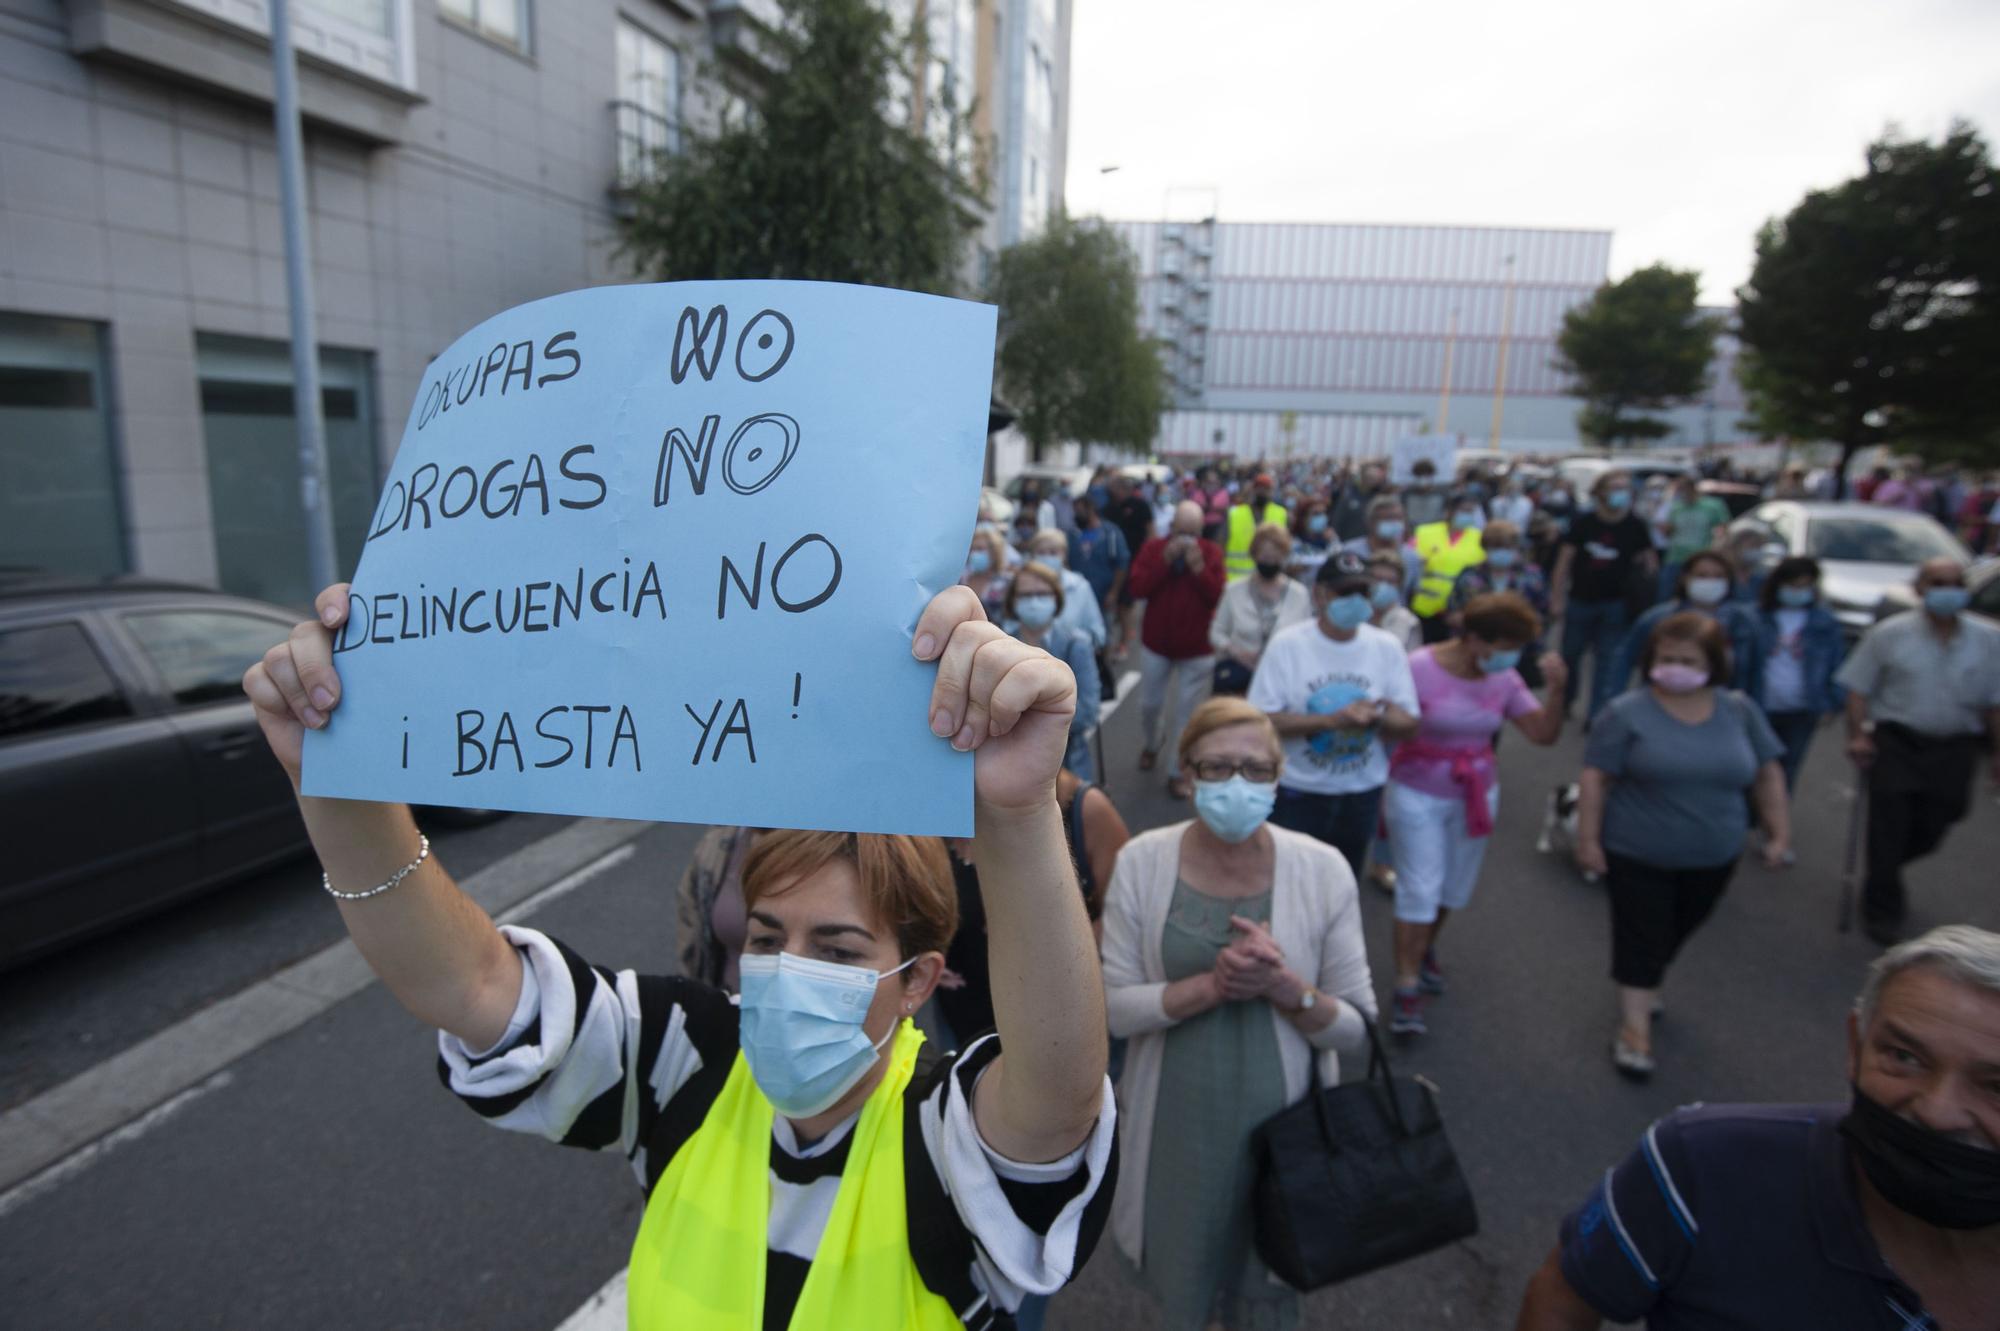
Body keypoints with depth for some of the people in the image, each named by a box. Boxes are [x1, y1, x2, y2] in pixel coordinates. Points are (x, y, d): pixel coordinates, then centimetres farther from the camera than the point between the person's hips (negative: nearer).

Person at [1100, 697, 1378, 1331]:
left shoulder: (1321, 870, -14)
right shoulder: (1142, 862, -13)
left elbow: (1356, 1028, -7)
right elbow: (1113, 1008, -11)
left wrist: (1282, 986, -25)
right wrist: (1211, 985, -25)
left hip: (1281, 1122, 0)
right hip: (1177, 1124, 0)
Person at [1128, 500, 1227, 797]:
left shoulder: (1212, 552, -5)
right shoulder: (1153, 547, -4)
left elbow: (1218, 596, -13)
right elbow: (1137, 588, -16)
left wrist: (1199, 568, -25)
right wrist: (1165, 561, -24)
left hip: (1198, 649, -1)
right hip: (1156, 643, 1)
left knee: (1187, 711, 1)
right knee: (1149, 704, 15)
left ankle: (1177, 772, 13)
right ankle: (1152, 743, 46)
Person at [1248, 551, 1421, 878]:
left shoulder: (1387, 647, -2)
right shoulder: (1287, 644, -12)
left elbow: (1408, 724, 0)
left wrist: (1378, 718, -23)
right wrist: (1332, 720, -26)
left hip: (1361, 795, 3)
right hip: (1297, 793, -3)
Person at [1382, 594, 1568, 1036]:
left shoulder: (1504, 679, -4)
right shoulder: (1419, 668, -20)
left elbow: (1544, 734, -4)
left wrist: (1557, 689, -20)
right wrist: (1378, 797, -15)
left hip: (1477, 795, 5)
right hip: (1417, 795, -5)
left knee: (1454, 889, 15)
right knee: (1419, 891, -4)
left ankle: (1424, 949, 42)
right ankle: (1406, 990, 6)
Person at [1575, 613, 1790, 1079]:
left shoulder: (1740, 711, -1)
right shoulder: (1627, 712, -13)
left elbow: (1767, 774, 8)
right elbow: (1595, 779, -11)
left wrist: (1779, 833, 5)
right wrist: (1587, 838, -12)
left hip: (1713, 858, 4)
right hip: (1637, 855, -4)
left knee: (1675, 933, 19)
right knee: (1639, 936, 1)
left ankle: (1646, 983, 43)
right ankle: (1635, 1024, 9)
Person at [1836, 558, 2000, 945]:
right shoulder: (1889, 634, -5)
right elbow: (1858, 688, -1)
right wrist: (1857, 735, -9)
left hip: (1954, 747, 3)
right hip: (1896, 741, -3)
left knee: (1931, 830, 9)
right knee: (1890, 822, -3)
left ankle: (1883, 877, 38)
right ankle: (1882, 907, 11)